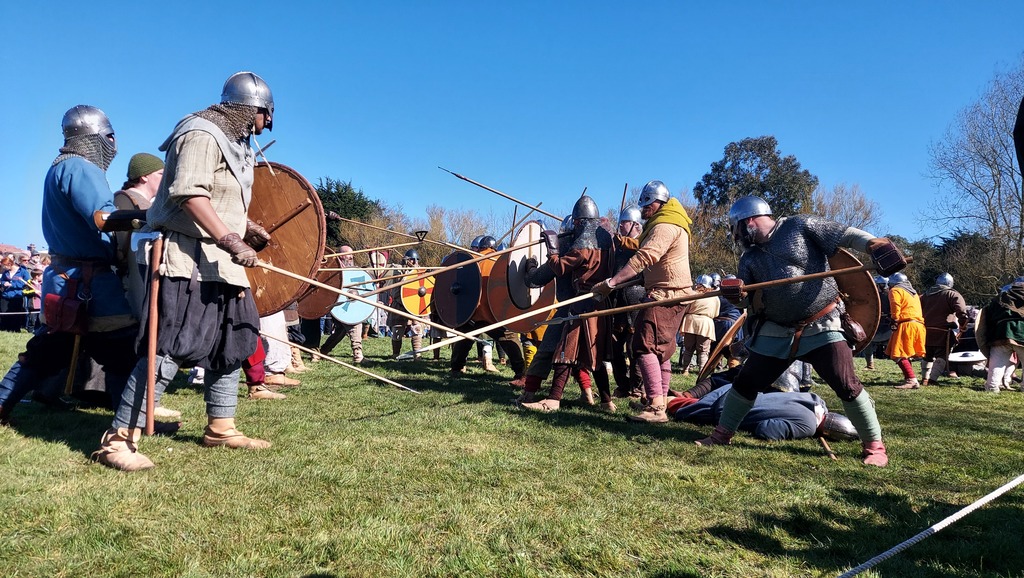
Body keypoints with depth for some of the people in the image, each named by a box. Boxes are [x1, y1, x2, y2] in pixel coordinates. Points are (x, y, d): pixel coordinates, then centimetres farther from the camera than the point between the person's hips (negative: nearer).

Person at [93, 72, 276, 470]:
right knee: (170, 349, -13)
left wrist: (247, 228, 19)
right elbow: (190, 195, -25)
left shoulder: (231, 141, 20)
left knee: (232, 341, 12)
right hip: (188, 260, -10)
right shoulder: (201, 135, -12)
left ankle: (220, 427, 23)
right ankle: (119, 439, -5)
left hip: (218, 261, 10)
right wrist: (230, 239, -31)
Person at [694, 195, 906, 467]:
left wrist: (876, 244, -27)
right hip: (776, 331, 5)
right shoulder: (749, 257, 10)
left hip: (821, 325, -5)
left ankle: (874, 445, 7)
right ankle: (722, 434, 23)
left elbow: (846, 235, -10)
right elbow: (749, 301, 8)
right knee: (746, 382, 8)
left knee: (846, 384, -11)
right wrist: (736, 293, -16)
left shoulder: (800, 226, -5)